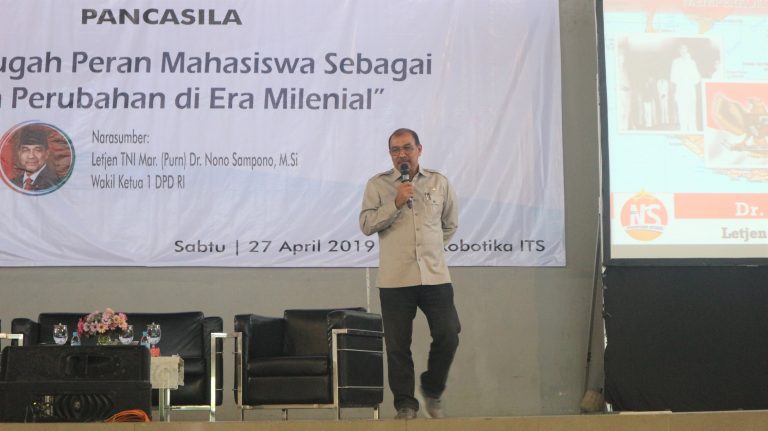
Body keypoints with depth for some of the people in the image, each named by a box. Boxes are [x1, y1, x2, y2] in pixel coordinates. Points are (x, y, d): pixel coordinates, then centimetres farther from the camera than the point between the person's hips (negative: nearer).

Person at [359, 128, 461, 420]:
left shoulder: (439, 182, 9)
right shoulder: (377, 185, 3)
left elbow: (450, 224, 20)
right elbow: (366, 224, -5)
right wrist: (396, 203, -14)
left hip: (435, 275, 2)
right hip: (394, 279, -1)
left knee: (448, 335, -3)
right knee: (398, 345, 2)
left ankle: (432, 390, 20)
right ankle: (405, 404, 14)